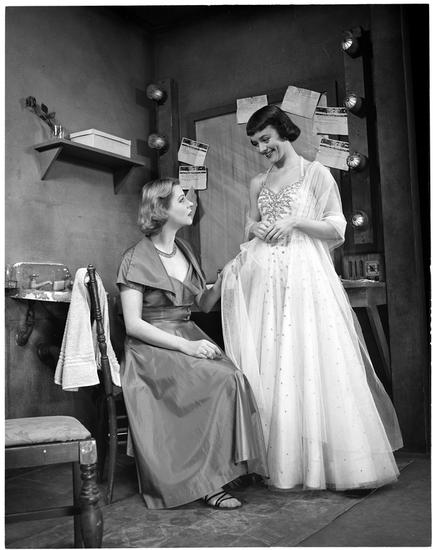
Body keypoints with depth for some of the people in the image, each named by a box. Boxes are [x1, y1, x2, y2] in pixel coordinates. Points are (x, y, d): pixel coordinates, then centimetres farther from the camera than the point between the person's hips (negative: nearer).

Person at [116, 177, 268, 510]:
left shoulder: (185, 251, 17)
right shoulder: (137, 259, -4)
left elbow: (203, 305, 22)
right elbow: (133, 324, -12)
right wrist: (185, 346, -21)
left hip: (190, 338, 6)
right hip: (152, 348, -6)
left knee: (236, 378, -24)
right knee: (222, 380, -29)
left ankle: (224, 468, -20)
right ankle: (208, 481, -21)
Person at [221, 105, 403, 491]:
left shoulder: (316, 174, 3)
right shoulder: (258, 183, 17)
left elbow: (337, 228, -1)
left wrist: (295, 221, -13)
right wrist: (255, 229, 2)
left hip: (306, 276, -4)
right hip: (267, 280, 5)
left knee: (312, 364, -8)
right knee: (270, 364, 1)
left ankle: (332, 460, 1)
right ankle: (279, 461, 9)